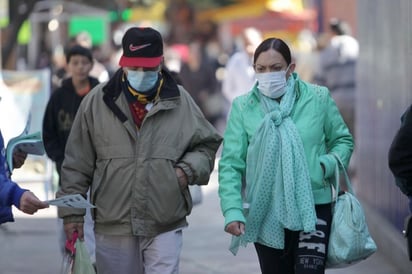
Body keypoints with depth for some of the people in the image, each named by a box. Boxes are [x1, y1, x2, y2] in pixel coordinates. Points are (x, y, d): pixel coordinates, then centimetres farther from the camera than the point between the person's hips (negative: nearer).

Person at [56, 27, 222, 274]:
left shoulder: (180, 101, 4)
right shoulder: (97, 101, 1)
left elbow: (207, 144, 16)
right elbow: (77, 164, 5)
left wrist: (188, 170, -3)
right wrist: (73, 211, 3)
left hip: (165, 225, -1)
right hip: (113, 225, 1)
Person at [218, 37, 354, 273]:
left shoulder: (318, 98, -2)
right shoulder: (243, 106, -3)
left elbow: (343, 140, 10)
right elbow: (231, 164, -5)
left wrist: (327, 165, -11)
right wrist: (232, 210, -18)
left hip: (312, 208, -1)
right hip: (265, 213, 2)